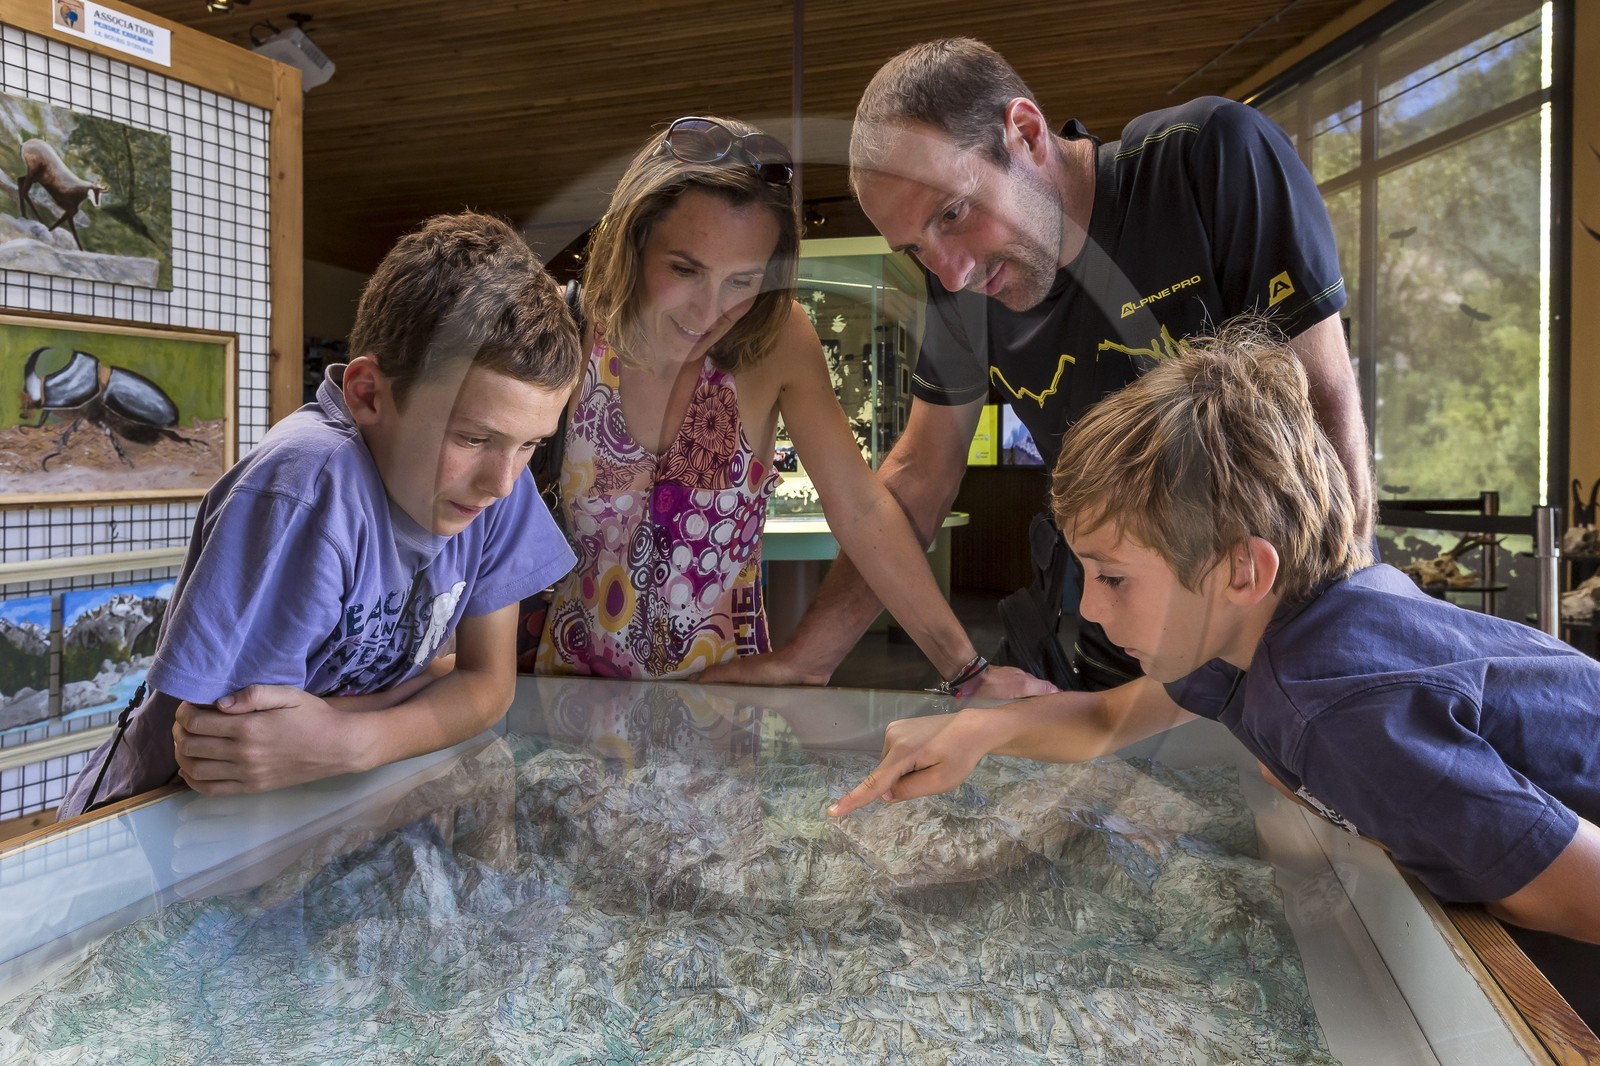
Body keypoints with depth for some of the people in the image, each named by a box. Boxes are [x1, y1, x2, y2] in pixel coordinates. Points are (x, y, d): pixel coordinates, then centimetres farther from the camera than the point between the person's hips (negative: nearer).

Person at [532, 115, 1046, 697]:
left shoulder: (778, 343, -12)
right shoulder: (573, 326, -12)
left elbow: (861, 511, -11)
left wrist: (967, 671, -15)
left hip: (726, 683, 0)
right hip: (575, 672, 1)